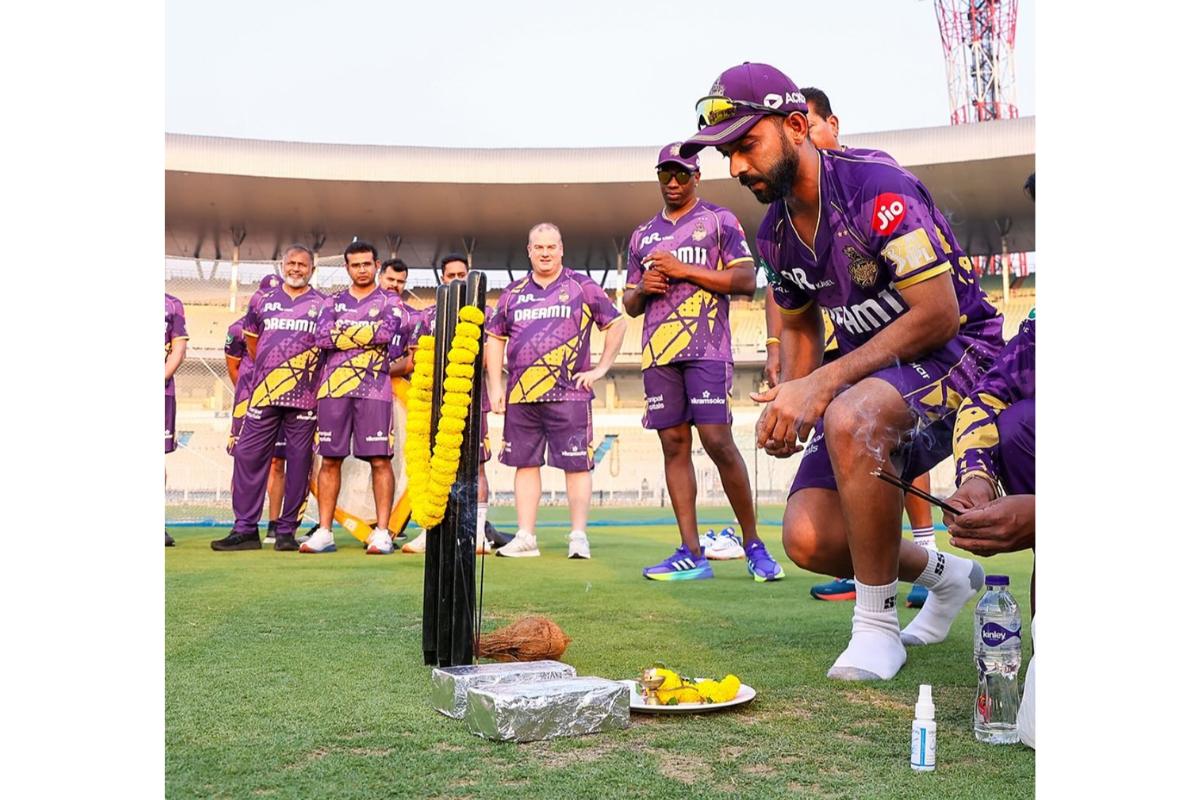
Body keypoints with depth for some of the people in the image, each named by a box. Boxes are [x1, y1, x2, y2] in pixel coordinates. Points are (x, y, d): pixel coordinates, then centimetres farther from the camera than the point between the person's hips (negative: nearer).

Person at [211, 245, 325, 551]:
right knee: (247, 455, -2)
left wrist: (311, 376, 5)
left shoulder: (322, 305, 6)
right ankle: (245, 529, 6)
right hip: (263, 392, 2)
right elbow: (251, 339, 22)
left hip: (304, 396, -2)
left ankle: (287, 531, 8)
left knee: (298, 461, 0)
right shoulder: (263, 299, 12)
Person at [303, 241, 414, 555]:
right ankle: (324, 532, 9)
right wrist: (367, 334, -4)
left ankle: (382, 532, 0)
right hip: (333, 388, 3)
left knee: (380, 460, -4)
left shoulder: (390, 302, 10)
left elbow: (386, 331, -11)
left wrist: (343, 333, -3)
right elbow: (323, 336, -1)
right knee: (330, 460, 4)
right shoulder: (333, 302, 17)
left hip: (373, 390, -3)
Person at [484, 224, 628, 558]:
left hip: (569, 394, -3)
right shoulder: (513, 292, 13)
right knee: (525, 464, 7)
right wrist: (496, 387, 8)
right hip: (520, 395, 4)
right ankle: (525, 537, 14)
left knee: (576, 464, -1)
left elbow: (617, 324, 6)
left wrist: (600, 369, 0)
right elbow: (495, 339, 17)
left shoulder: (582, 287, 4)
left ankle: (579, 536, 7)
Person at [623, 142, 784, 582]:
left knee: (718, 441, -13)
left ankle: (753, 544, 0)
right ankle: (692, 554, 3)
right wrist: (643, 287, 1)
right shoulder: (643, 235, 22)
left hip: (706, 348, -5)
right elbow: (629, 305, 24)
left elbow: (746, 280, -3)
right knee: (674, 445, 1)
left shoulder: (719, 220, 8)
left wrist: (684, 270, -9)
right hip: (657, 352, 5)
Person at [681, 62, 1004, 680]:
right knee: (809, 540, -9)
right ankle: (945, 576, 22)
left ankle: (876, 626, -21)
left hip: (957, 353, -7)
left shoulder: (875, 188, -20)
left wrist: (821, 385, -27)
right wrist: (787, 401, -3)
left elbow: (938, 315, -24)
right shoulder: (776, 232, 5)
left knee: (850, 416, -40)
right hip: (872, 371, 7)